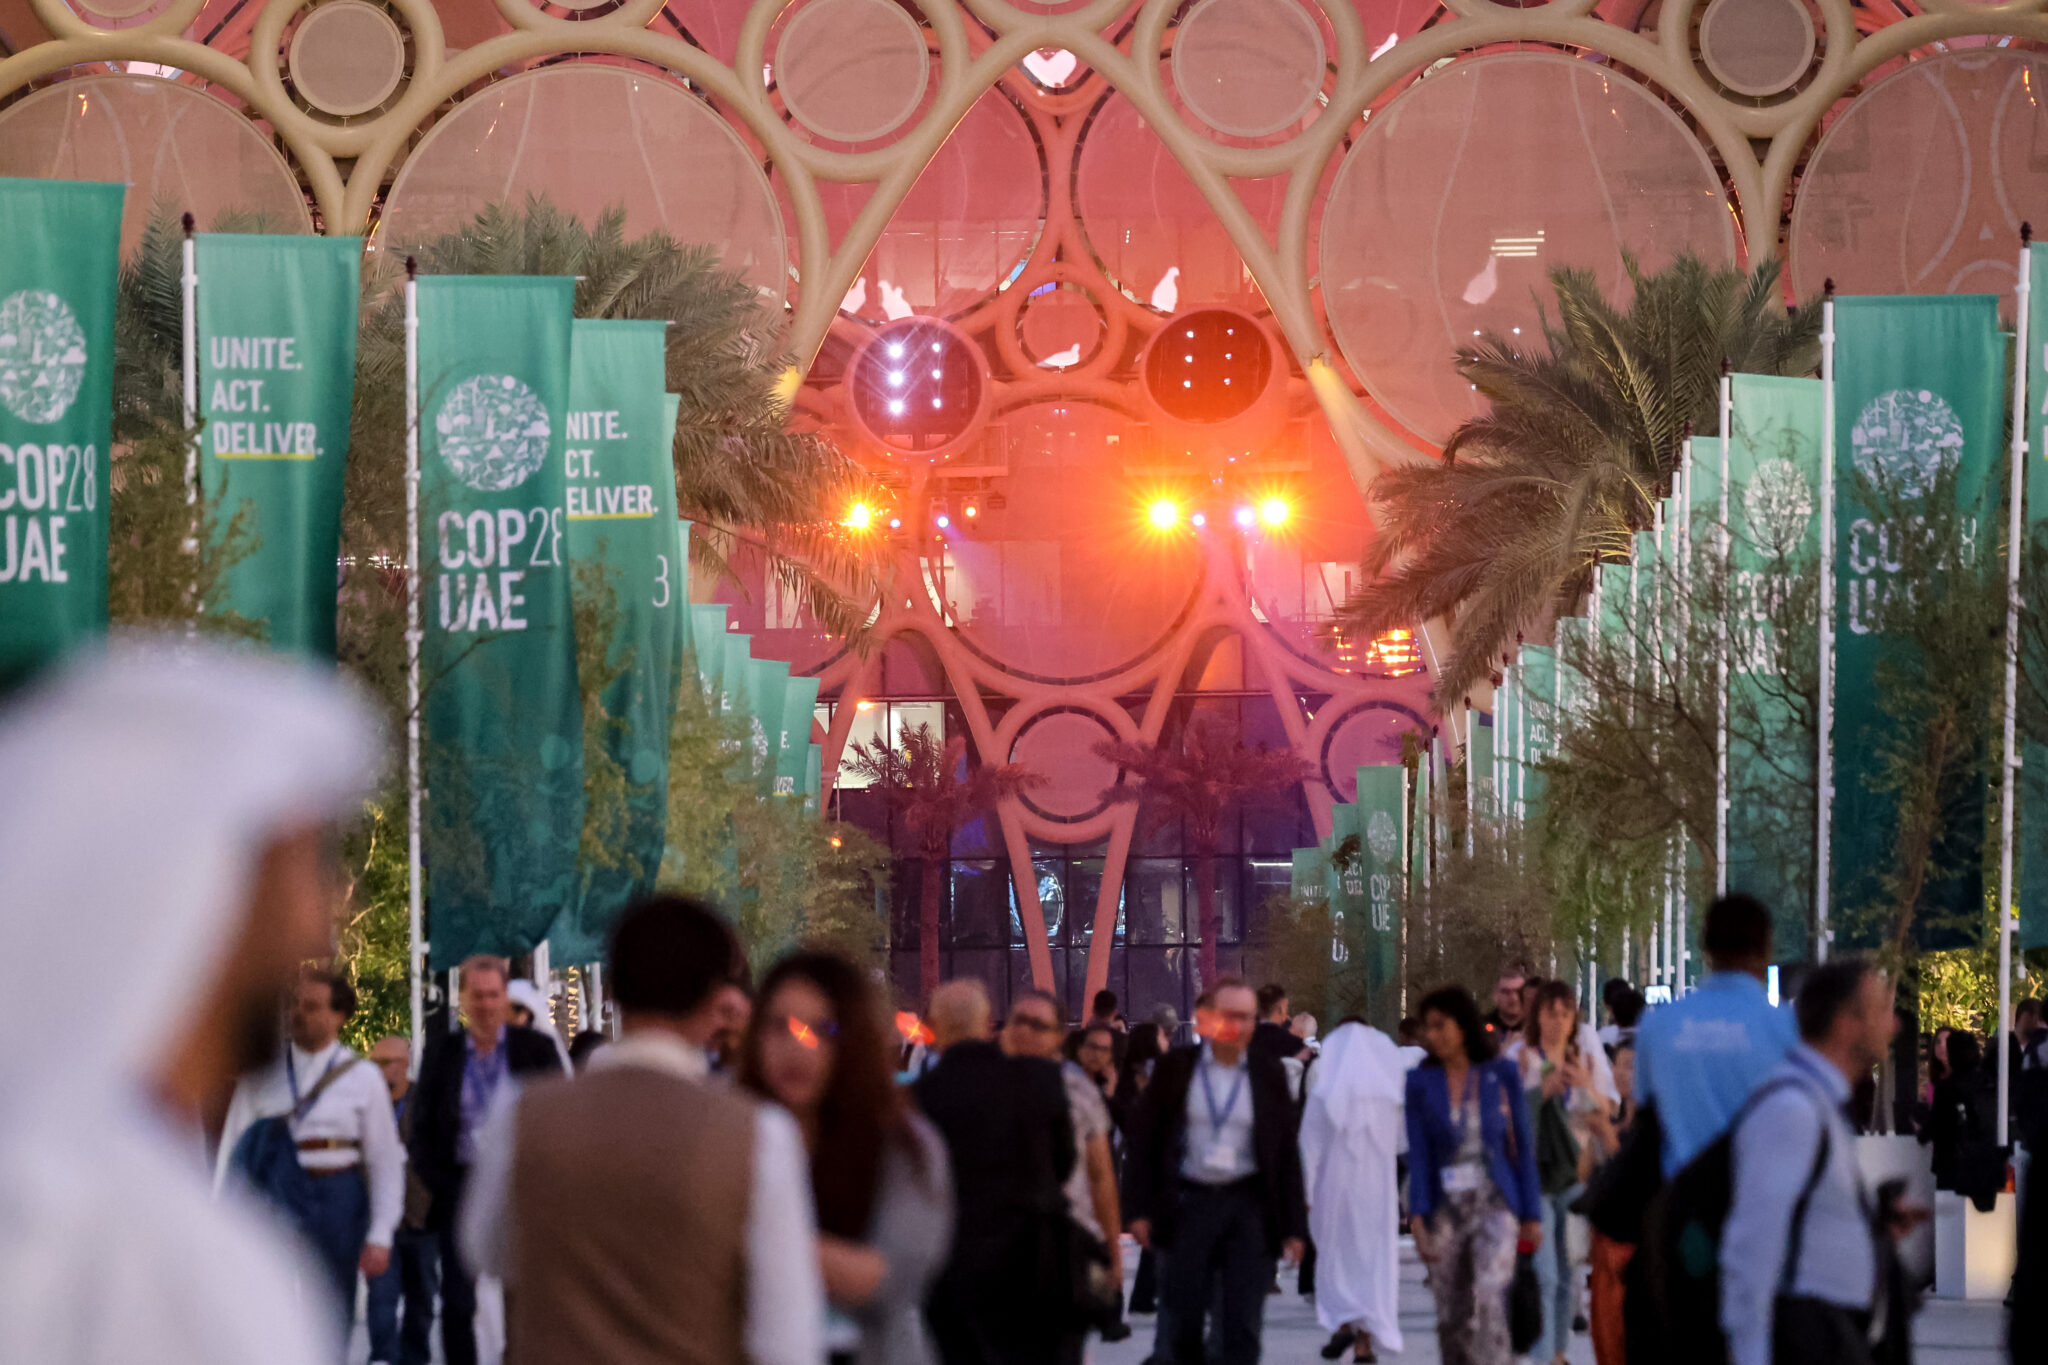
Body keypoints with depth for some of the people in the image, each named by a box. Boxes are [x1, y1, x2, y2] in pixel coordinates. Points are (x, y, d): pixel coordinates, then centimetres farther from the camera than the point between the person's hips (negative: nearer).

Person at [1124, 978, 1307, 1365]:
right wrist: (1139, 1209, -4)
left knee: (1243, 1325, -4)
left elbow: (1287, 1153, 7)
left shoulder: (1268, 1074, 5)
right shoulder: (1175, 1068, 3)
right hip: (1188, 1205, 0)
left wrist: (1294, 1227, 3)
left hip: (1249, 1206, 0)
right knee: (1183, 1322, 5)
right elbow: (1143, 1140, 4)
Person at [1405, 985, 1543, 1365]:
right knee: (1452, 1317, 4)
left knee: (1488, 1302, -18)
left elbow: (1522, 1144, 6)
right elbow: (1418, 1154, 0)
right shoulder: (1420, 1083, 4)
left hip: (1494, 1204, -2)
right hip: (1445, 1208, 2)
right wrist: (1418, 1217, -12)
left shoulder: (1501, 1074, 2)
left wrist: (1532, 1214, 5)